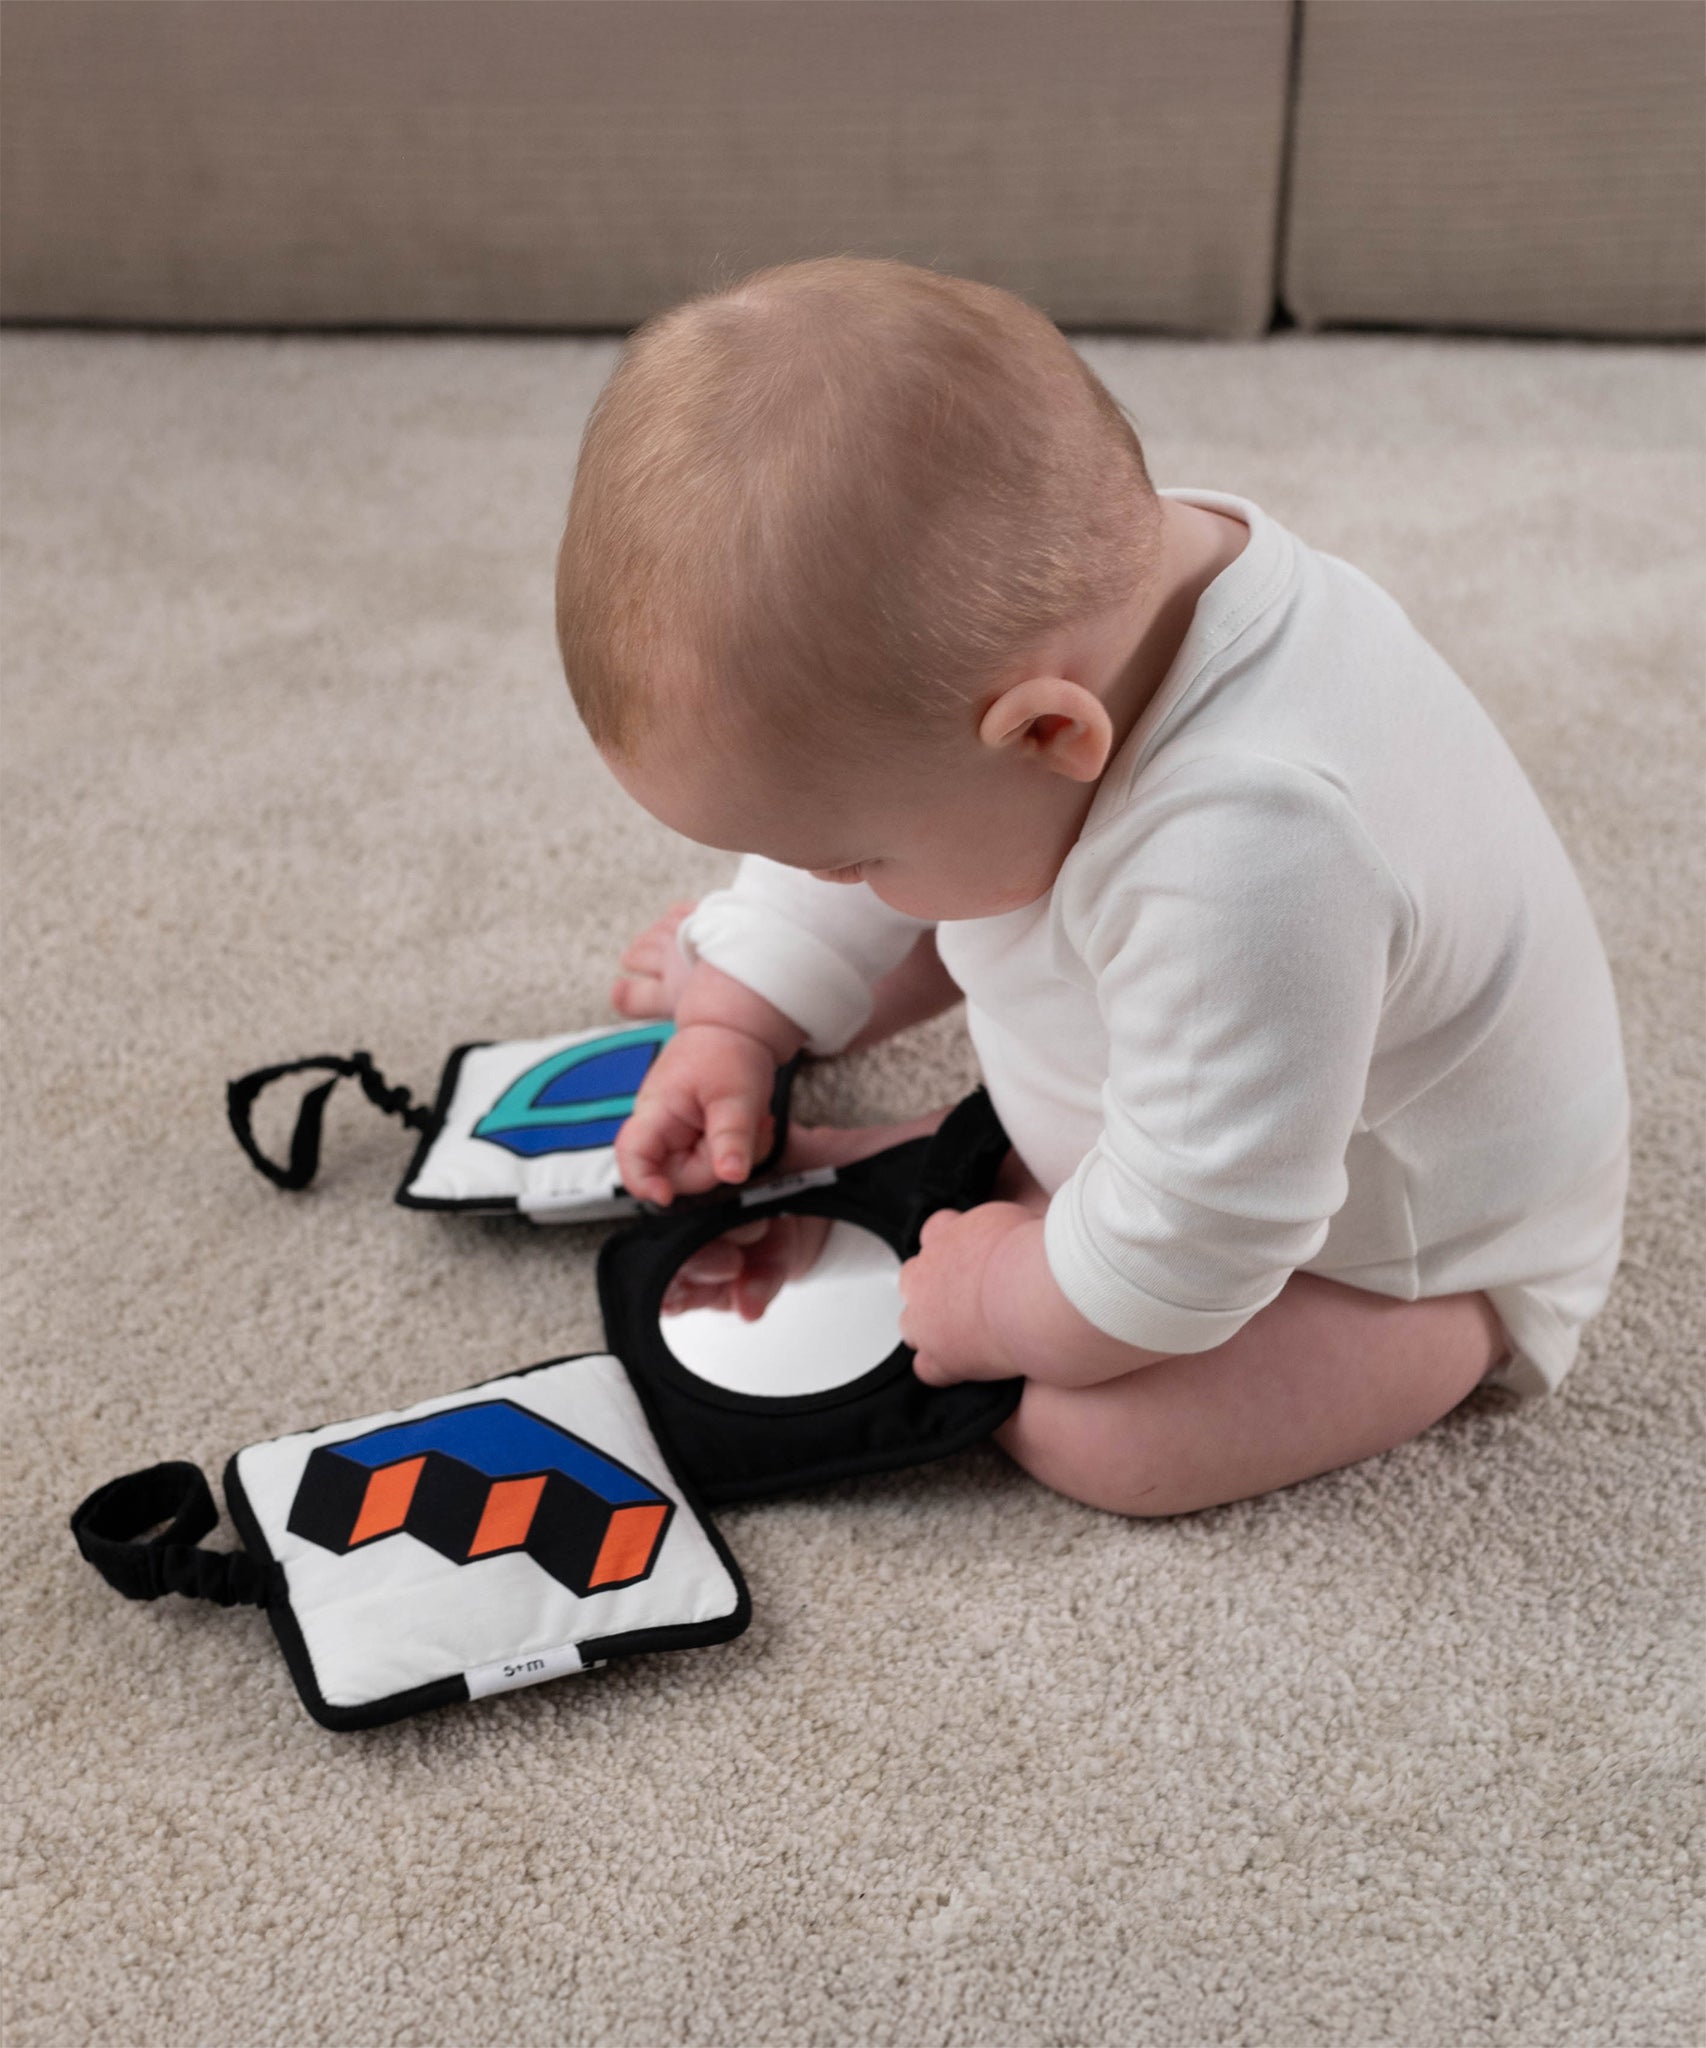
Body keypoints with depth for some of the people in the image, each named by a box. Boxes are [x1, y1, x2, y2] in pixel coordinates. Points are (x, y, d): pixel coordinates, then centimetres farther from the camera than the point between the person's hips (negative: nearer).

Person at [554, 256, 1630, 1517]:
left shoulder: (1250, 864, -48)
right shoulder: (1075, 581, -21)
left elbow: (1193, 1234, -35)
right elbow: (857, 812, -1)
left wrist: (1005, 1301, -18)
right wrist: (742, 1021, -1)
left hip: (1425, 1244, -7)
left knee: (1105, 1438, -26)